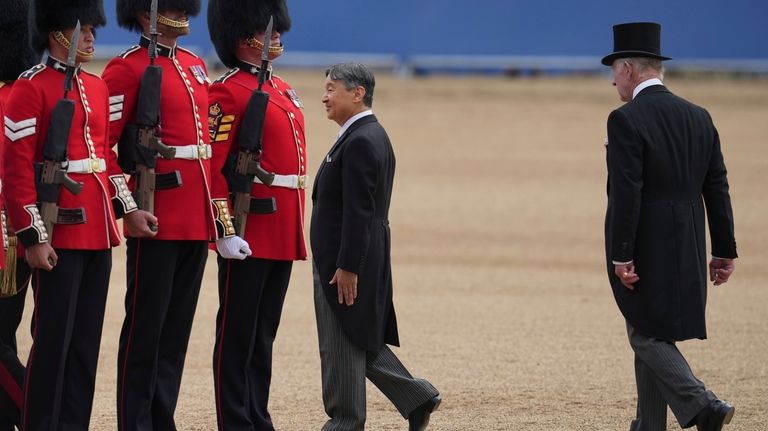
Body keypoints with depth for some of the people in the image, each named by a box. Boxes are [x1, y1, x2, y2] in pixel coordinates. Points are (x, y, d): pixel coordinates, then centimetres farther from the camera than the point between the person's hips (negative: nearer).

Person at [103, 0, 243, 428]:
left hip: (197, 221, 7)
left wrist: (220, 213, 16)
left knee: (177, 329, 10)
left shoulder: (195, 66, 15)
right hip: (156, 223, -7)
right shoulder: (128, 69, -8)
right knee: (145, 329, -3)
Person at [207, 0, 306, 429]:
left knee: (264, 333, 12)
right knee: (238, 333, -3)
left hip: (283, 234, 8)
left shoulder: (282, 90, 17)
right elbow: (212, 164, -15)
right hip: (250, 228, -8)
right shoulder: (229, 92, -10)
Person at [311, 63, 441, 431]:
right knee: (360, 341, 15)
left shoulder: (360, 142, -18)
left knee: (342, 345, -2)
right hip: (346, 262, 10)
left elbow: (358, 211, -23)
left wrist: (347, 268, -23)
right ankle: (417, 397, 16)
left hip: (346, 263, -10)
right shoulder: (371, 135, 14)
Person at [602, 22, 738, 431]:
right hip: (686, 253, 7)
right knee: (655, 335, 15)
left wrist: (621, 258, -16)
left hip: (643, 250, -7)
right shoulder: (698, 117, 8)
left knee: (646, 336, 0)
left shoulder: (626, 121, -14)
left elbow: (625, 195, -19)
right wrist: (724, 251, 12)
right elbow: (718, 188, 9)